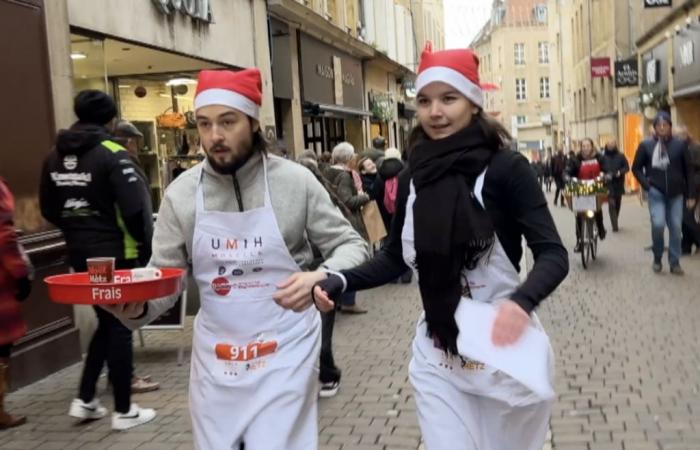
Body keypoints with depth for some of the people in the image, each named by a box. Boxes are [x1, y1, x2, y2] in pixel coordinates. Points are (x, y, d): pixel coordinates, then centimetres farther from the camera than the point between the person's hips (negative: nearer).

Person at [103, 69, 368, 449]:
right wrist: (138, 307, -22)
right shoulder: (181, 194, -3)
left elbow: (350, 246, -4)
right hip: (214, 354, 3)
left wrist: (321, 277, -26)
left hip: (284, 349, -3)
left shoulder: (295, 181, -9)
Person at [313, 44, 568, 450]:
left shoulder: (505, 168, -13)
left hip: (504, 350, -3)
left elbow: (553, 255, -16)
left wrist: (521, 302, -36)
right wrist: (341, 281, -7)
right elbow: (396, 257, 10)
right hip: (438, 358, 3)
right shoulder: (413, 177, 0)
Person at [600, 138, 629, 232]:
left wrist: (620, 172, -17)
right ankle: (615, 225, -13)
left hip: (619, 184, 2)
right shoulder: (603, 157, 0)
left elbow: (627, 167, 2)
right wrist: (605, 175, -18)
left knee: (618, 204, 14)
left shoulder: (620, 156, 2)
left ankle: (615, 223, 31)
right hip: (609, 184, -2)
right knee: (611, 204, -11)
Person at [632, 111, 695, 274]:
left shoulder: (680, 145, -1)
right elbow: (636, 168, 7)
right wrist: (646, 185, -6)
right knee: (658, 224, -16)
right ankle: (657, 259, 5)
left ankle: (675, 262, 13)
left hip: (676, 194, 1)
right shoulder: (646, 145, -1)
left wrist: (690, 195, 1)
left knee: (675, 228, 1)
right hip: (656, 192, -1)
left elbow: (688, 171, 3)